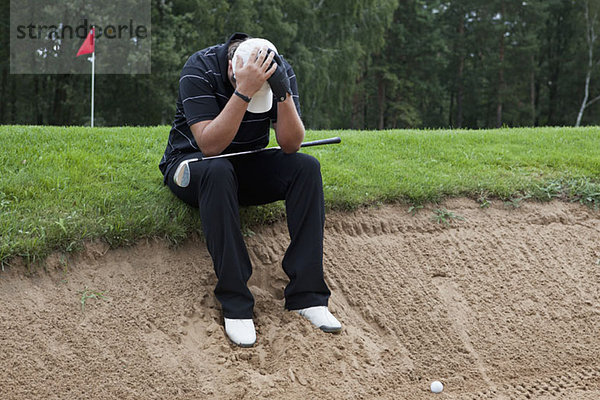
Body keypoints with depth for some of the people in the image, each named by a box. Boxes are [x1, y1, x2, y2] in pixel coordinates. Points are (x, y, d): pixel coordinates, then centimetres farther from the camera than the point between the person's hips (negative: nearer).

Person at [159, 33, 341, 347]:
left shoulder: (281, 70, -12)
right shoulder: (199, 69, -23)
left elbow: (291, 145, -18)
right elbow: (210, 145, -33)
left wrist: (284, 93, -33)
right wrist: (244, 91, -41)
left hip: (247, 163, 4)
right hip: (192, 164, -4)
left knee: (306, 167, -23)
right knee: (218, 171, -38)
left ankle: (306, 294, -24)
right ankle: (235, 303, -34)